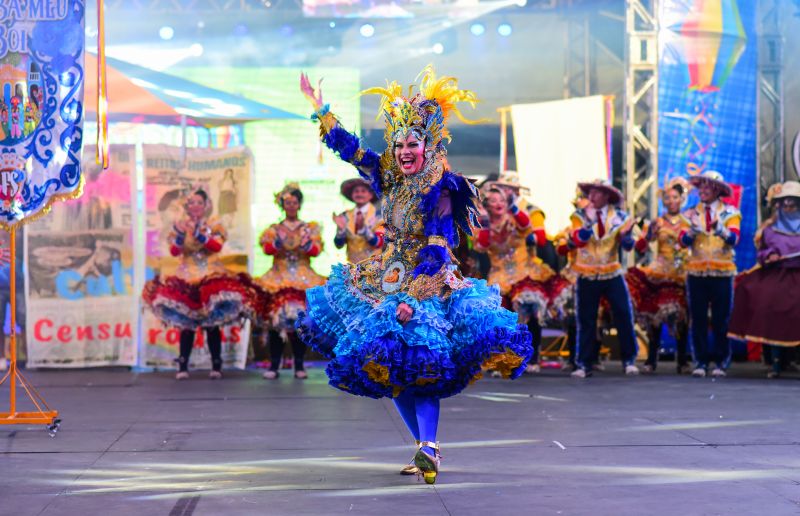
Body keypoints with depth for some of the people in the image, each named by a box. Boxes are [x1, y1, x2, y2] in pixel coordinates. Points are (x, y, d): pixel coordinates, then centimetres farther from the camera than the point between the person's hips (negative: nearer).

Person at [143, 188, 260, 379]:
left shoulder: (214, 225, 4)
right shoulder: (181, 225, 7)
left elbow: (217, 246, -15)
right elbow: (174, 251, -5)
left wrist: (200, 234, -25)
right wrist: (180, 235, -22)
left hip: (211, 277, -1)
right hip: (187, 279, 1)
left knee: (212, 324, -4)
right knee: (186, 325, -2)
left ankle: (216, 366, 2)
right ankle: (183, 367, 0)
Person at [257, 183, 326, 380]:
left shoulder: (310, 228, 12)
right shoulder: (274, 229, 12)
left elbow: (316, 250, -2)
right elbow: (267, 249, -4)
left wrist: (307, 243, -22)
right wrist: (278, 242, -23)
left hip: (303, 280, 0)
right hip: (279, 279, 0)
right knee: (277, 321, -8)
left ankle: (299, 367, 1)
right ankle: (274, 366, -6)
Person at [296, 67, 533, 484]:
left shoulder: (440, 191, -13)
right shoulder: (389, 178, 4)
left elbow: (437, 251, -18)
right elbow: (349, 147, 13)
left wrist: (412, 294, -26)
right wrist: (319, 108, 13)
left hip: (428, 282, -6)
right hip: (386, 279, 6)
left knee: (420, 368, -17)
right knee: (391, 371, 4)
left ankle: (428, 447, -23)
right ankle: (425, 447, 10)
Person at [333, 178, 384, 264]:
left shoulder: (378, 215, -4)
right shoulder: (345, 217, 4)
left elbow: (379, 243, -14)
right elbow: (339, 244, 0)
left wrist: (362, 227, -29)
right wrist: (341, 228, -19)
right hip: (353, 266, 3)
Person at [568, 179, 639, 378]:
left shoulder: (619, 217, 1)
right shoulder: (580, 216, 0)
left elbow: (628, 246, 0)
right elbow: (578, 240, -15)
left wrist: (626, 234, -21)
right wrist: (590, 219, -24)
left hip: (612, 274, 1)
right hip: (587, 277, 0)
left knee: (624, 316, -3)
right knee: (586, 321, 2)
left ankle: (629, 360, 9)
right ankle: (584, 364, 10)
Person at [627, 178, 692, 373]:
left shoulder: (689, 222, 8)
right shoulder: (658, 223, 6)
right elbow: (640, 248, 0)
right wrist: (649, 235, -16)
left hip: (683, 275, 0)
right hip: (660, 274, 0)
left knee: (681, 316, -3)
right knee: (655, 315, -5)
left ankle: (682, 360, 6)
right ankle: (651, 359, 0)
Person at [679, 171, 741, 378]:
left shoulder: (730, 213, 5)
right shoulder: (690, 214, 10)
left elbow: (734, 239, -11)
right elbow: (683, 241, -4)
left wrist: (719, 229, -30)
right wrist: (692, 230, -25)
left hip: (722, 273, -1)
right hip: (696, 273, 1)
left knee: (721, 319, -1)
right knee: (698, 319, 0)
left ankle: (720, 362, 7)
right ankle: (701, 361, 5)